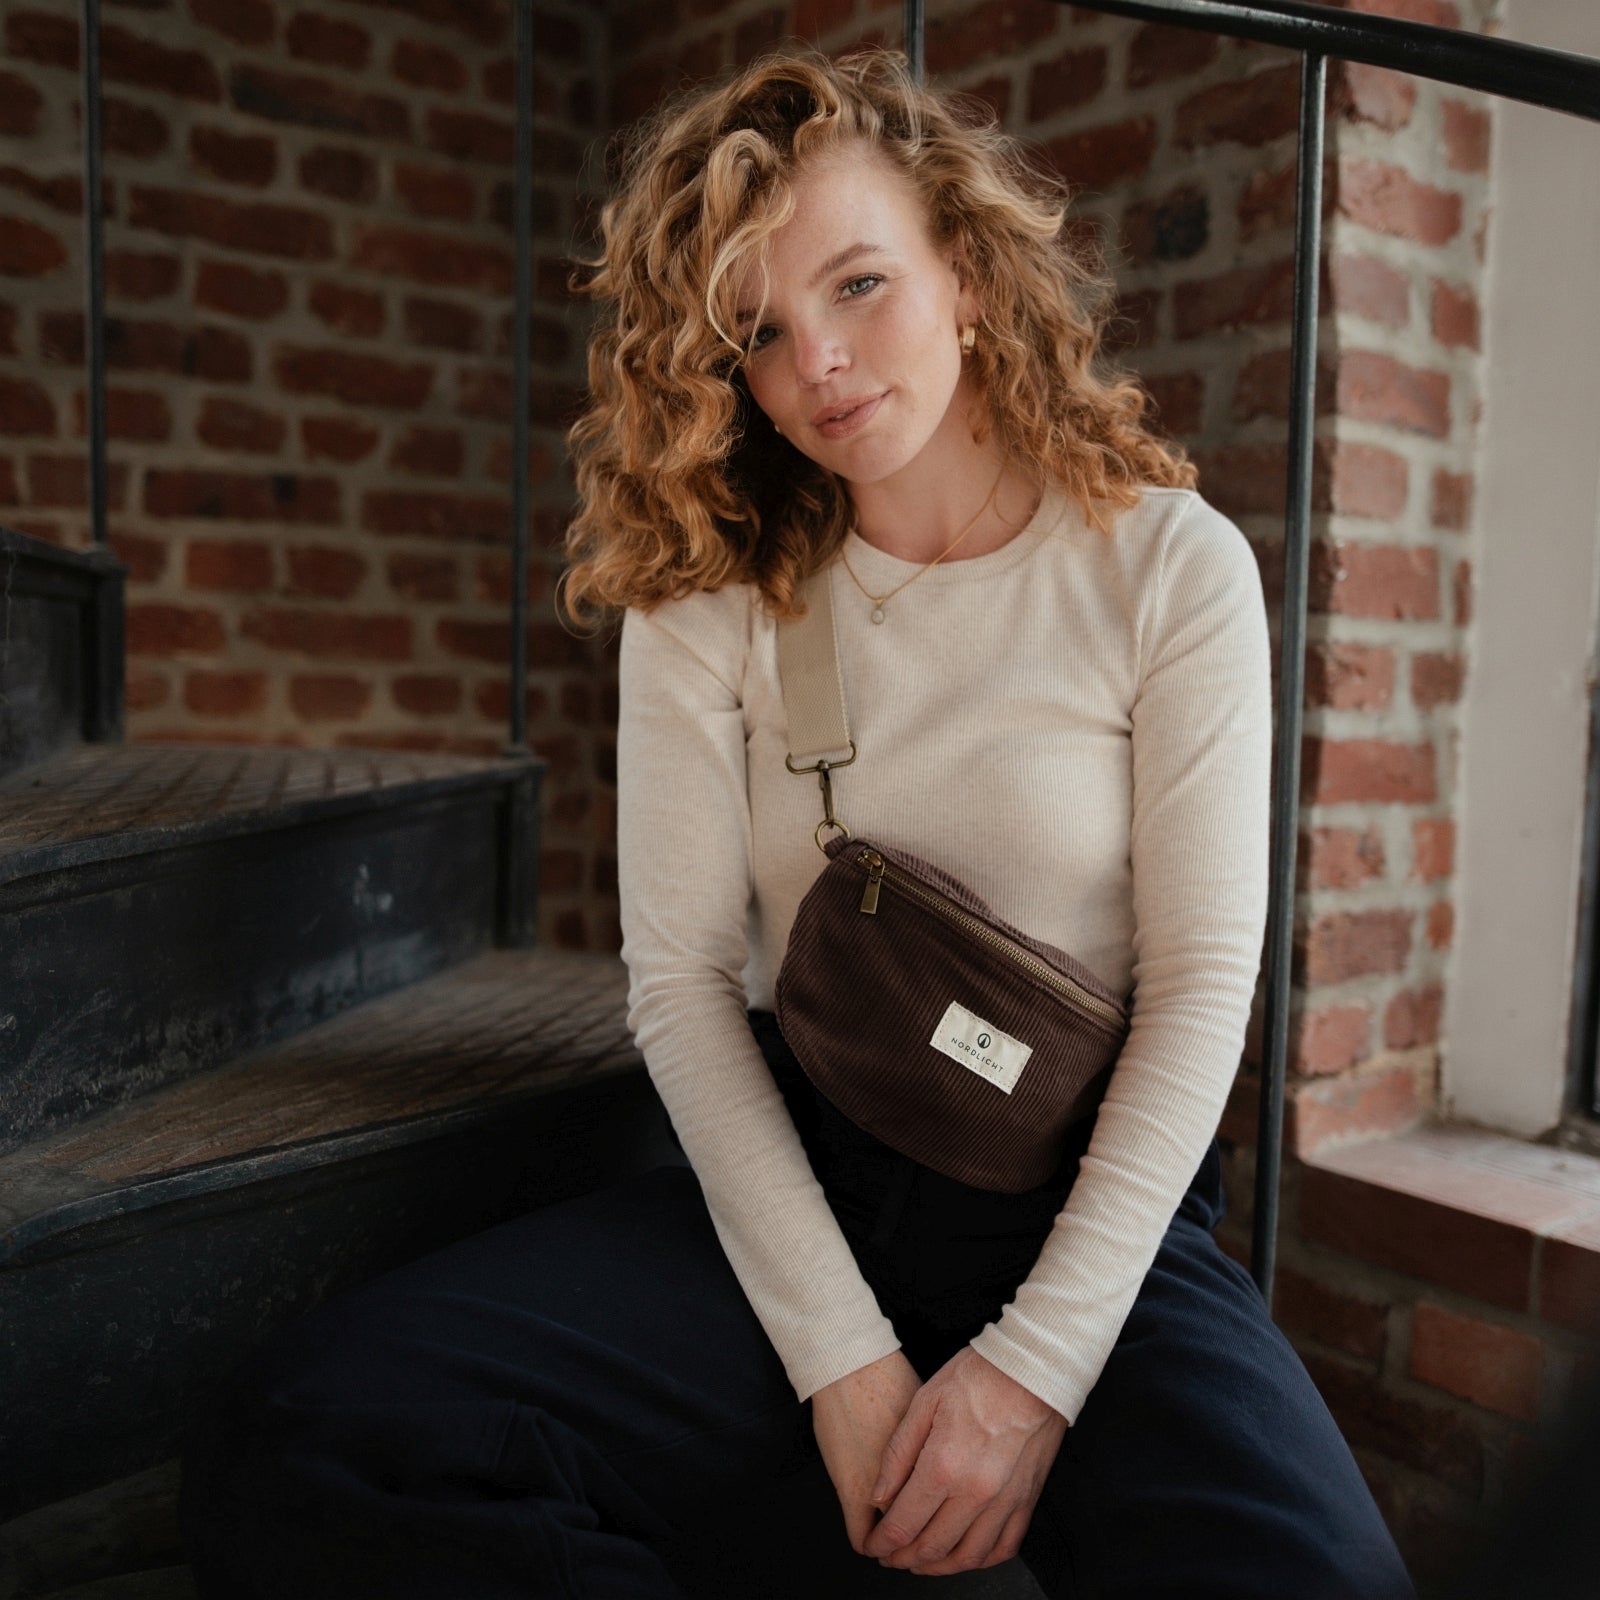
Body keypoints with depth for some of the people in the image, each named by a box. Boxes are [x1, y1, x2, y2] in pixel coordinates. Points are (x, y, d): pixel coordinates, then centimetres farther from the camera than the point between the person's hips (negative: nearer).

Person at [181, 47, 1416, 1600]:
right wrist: (841, 1354, -13)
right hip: (786, 1175, 2)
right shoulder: (706, 596, 2)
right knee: (295, 1461, -19)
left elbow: (1201, 985, -5)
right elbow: (681, 975, -4)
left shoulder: (1168, 564, -2)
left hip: (1085, 1196, -1)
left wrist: (1037, 1359, -14)